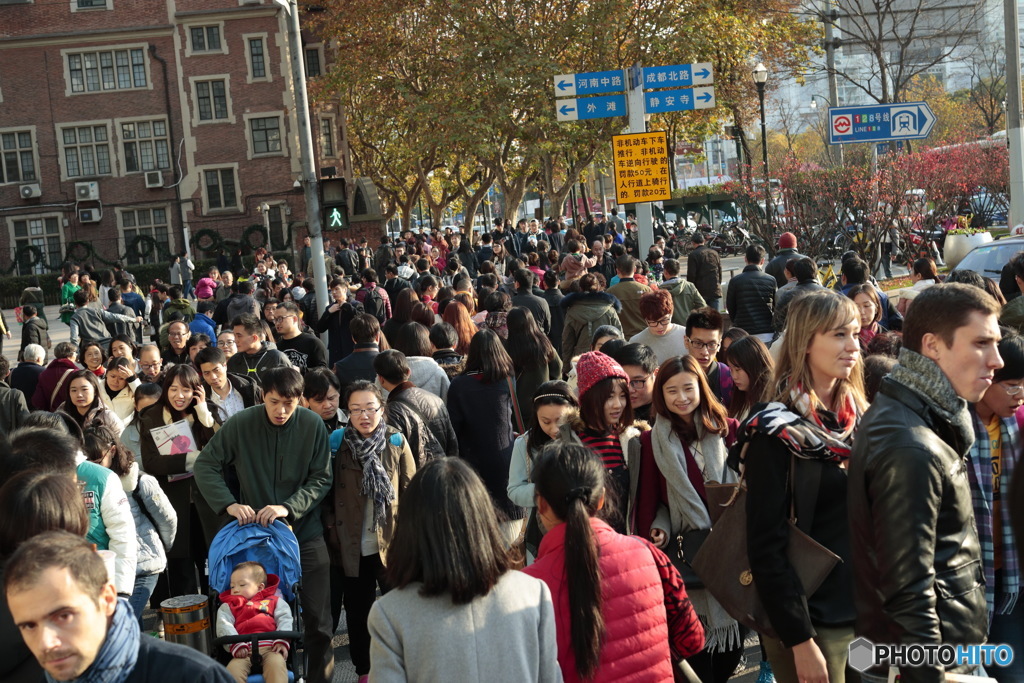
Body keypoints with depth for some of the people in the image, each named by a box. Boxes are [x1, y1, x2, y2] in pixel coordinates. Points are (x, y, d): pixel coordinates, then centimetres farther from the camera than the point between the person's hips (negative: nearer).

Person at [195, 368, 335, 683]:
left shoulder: (313, 425, -9)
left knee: (317, 618, 2)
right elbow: (205, 466, -5)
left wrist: (289, 507, -23)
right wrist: (229, 504, -19)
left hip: (304, 531, 0)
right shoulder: (241, 424, -9)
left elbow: (321, 479, -8)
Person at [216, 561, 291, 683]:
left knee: (276, 664, -34)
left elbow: (285, 619, 11)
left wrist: (282, 641, -9)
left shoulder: (274, 601, 26)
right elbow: (223, 626, 8)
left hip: (270, 647, 0)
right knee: (233, 670, -31)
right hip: (243, 651, 1)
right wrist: (235, 645, -12)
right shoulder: (228, 607, 27)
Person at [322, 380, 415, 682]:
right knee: (357, 610, 13)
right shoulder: (336, 442, -3)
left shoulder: (396, 442, -4)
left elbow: (410, 491, 1)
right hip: (352, 544, 1)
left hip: (391, 541, -1)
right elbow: (326, 492, 2)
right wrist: (332, 530, -3)